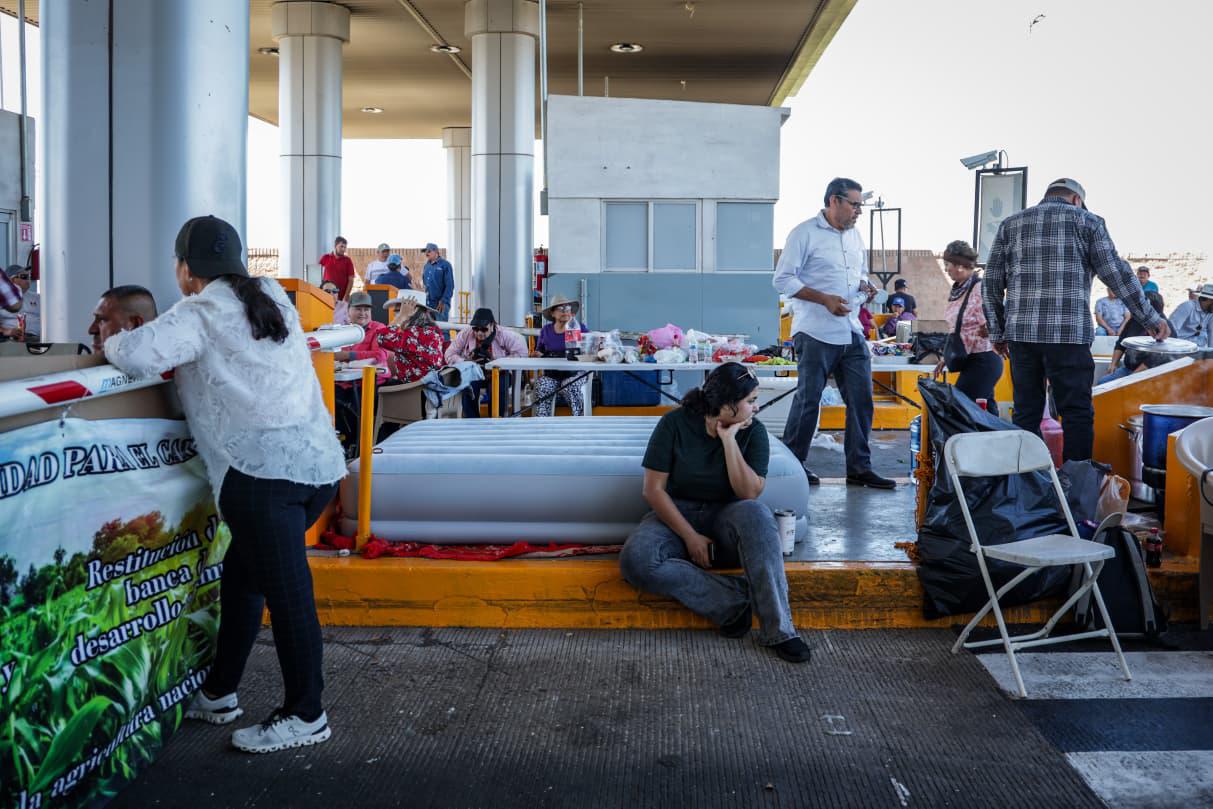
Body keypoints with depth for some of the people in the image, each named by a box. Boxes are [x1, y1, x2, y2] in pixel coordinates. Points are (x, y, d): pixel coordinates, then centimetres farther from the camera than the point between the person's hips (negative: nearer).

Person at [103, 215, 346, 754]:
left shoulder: (199, 314, -4)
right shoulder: (272, 299, 19)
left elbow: (137, 354, -17)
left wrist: (111, 343, 5)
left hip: (265, 467, -9)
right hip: (320, 462, 9)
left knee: (286, 591, -2)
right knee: (242, 573, 19)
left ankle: (306, 715, 7)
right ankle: (218, 694, 30)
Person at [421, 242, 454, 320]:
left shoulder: (445, 265, -4)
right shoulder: (427, 266, 16)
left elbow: (449, 286, -10)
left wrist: (443, 301, -17)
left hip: (440, 304, -7)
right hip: (427, 304, 7)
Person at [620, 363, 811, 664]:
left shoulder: (753, 431, -5)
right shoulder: (675, 424, -10)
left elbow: (749, 493, -16)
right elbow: (653, 490, -10)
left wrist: (728, 440, -20)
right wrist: (690, 536, -18)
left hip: (725, 518, 1)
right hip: (676, 515, 0)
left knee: (756, 513, -36)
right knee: (636, 560, -33)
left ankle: (778, 629, -33)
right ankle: (735, 597, -27)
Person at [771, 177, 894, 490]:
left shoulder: (854, 235, 17)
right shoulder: (805, 233, -6)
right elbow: (783, 279, -10)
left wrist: (865, 285, 5)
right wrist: (825, 299, -17)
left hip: (852, 332, 7)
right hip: (817, 333, -7)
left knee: (861, 399, 5)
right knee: (808, 400, 0)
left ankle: (859, 468, 13)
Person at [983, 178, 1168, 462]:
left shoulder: (1010, 224, 17)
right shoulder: (1086, 220, 8)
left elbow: (992, 283, 13)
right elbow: (1117, 274, 3)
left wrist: (997, 332, 18)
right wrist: (1151, 319, 9)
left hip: (1021, 332, 4)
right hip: (1069, 333, -3)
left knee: (1026, 413, 8)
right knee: (1077, 414, 1)